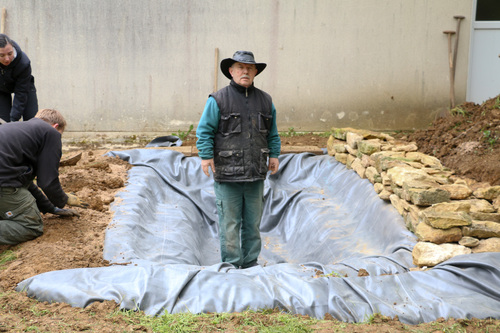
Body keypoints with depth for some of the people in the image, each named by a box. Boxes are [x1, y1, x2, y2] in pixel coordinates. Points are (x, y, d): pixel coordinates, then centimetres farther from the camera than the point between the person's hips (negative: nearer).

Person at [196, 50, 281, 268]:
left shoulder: (265, 101, 12)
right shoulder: (218, 100, -3)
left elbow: (273, 133, 20)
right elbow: (205, 130, -3)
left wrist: (274, 155, 12)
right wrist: (206, 156, -12)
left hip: (256, 173, 5)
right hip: (227, 175, -4)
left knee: (253, 222, 11)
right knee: (229, 222, -1)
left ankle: (250, 263, 23)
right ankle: (231, 266, 9)